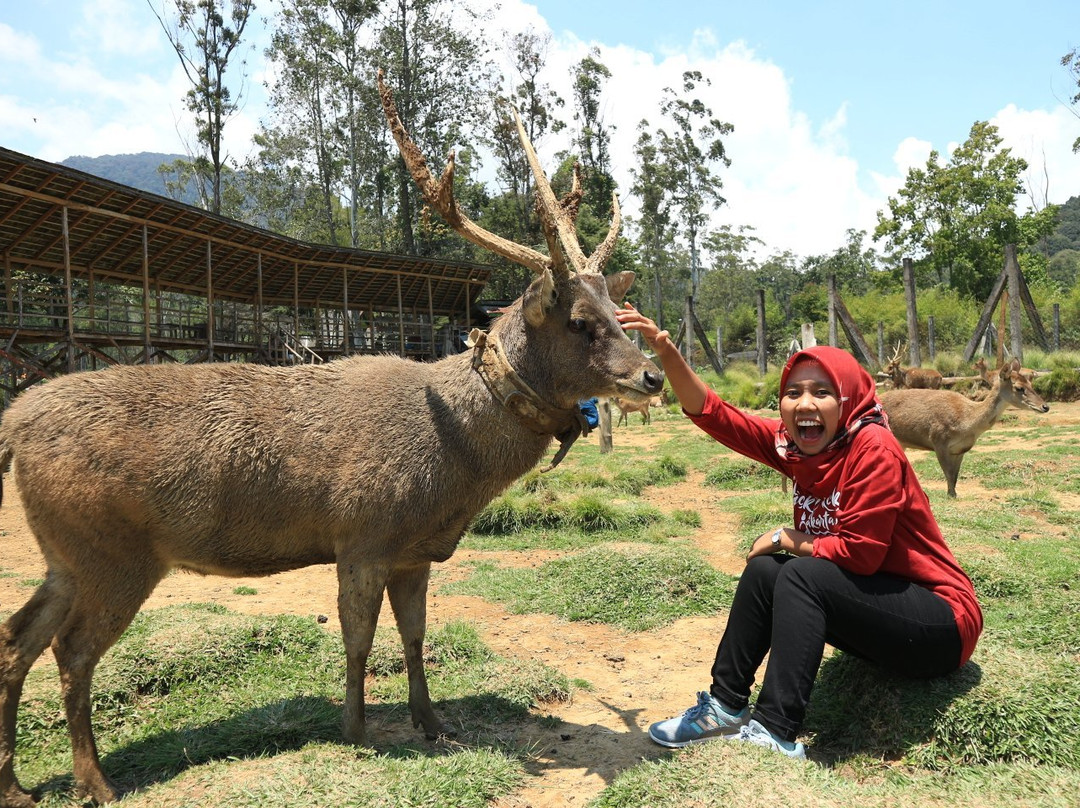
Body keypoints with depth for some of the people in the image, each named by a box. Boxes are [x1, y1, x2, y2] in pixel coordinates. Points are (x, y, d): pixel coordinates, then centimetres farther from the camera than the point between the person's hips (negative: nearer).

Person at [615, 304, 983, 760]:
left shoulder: (873, 449, -22)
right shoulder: (794, 445, -2)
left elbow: (860, 551, -24)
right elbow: (713, 413, -7)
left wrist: (785, 539, -11)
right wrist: (665, 350, -18)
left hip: (941, 625, -7)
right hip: (876, 608, 7)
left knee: (800, 575, -25)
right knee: (763, 569, -6)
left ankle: (775, 733, -22)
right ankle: (725, 707, 4)